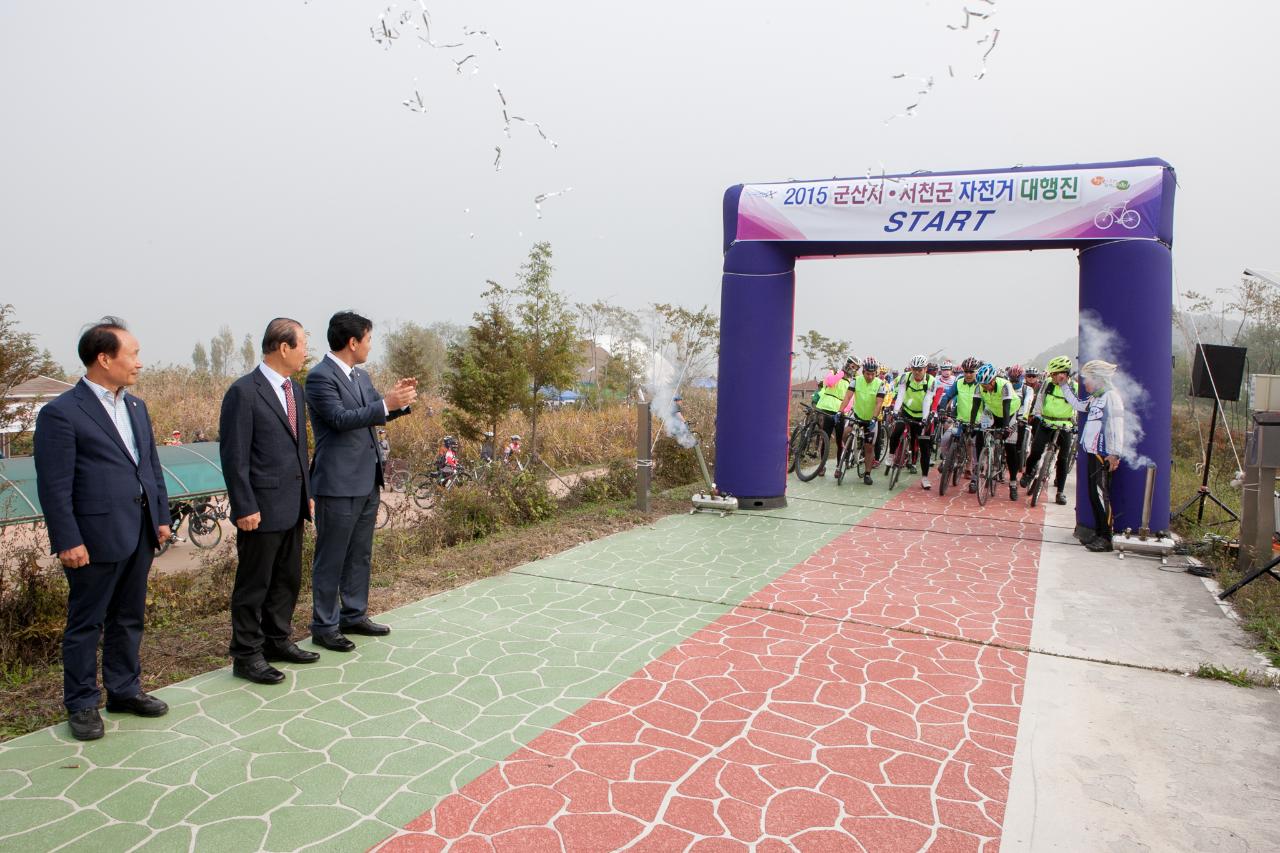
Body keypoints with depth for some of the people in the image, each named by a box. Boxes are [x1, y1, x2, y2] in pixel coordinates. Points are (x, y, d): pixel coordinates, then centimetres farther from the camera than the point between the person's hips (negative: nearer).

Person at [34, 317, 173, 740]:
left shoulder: (136, 407, 12)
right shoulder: (61, 412, -11)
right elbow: (54, 486, -13)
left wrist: (161, 516, 11)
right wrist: (67, 541, -15)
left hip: (139, 535, 7)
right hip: (97, 539, -7)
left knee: (129, 619, 17)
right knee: (86, 624, 8)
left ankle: (124, 690, 31)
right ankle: (82, 704, 21)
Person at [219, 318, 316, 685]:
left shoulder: (295, 389, 11)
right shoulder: (243, 392, -15)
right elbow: (234, 456, -16)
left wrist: (307, 493, 16)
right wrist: (245, 507, -17)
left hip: (292, 506, 8)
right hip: (262, 508, -8)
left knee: (288, 579, 18)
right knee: (254, 585, 5)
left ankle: (278, 641, 32)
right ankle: (247, 655, 17)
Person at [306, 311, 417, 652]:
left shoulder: (361, 376, 12)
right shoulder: (320, 376, -14)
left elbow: (376, 414, 19)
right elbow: (341, 418, -23)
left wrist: (399, 399, 0)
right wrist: (387, 403, -26)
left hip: (367, 480, 9)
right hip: (338, 483, -9)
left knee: (360, 555, 17)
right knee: (331, 558, 3)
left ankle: (354, 615, 30)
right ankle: (324, 627, 14)